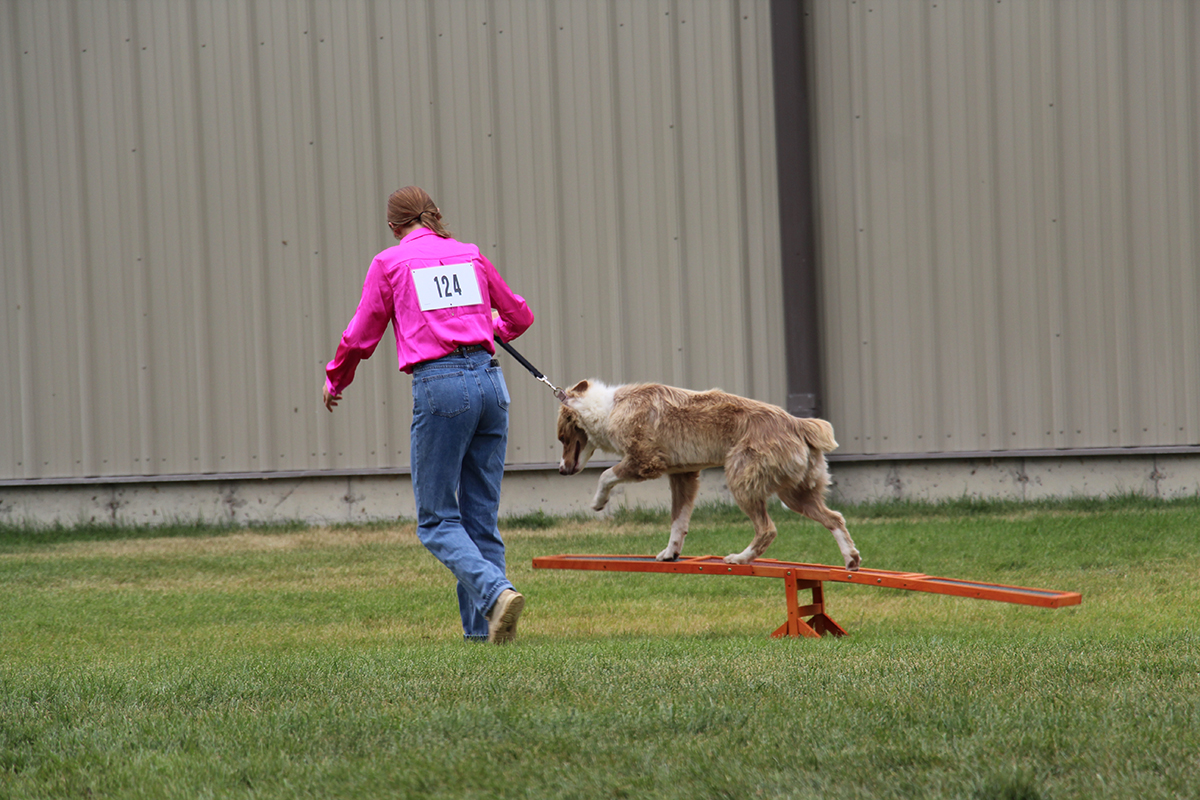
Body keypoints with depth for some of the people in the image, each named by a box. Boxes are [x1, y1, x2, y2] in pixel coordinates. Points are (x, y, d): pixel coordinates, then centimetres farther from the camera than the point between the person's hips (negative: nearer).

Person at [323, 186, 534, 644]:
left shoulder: (390, 263, 4)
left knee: (437, 521, 0)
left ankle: (495, 591, -23)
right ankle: (481, 626, 8)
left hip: (439, 386, -5)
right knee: (481, 516, 11)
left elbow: (361, 337, 10)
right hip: (490, 381, 5)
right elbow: (520, 316, 28)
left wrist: (335, 382, 30)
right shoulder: (469, 256, 16)